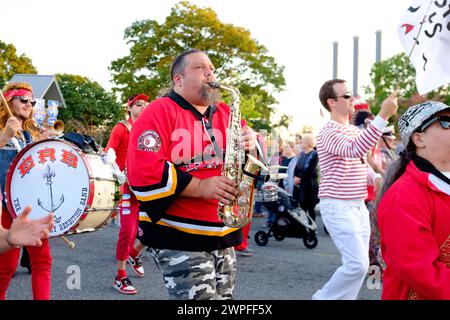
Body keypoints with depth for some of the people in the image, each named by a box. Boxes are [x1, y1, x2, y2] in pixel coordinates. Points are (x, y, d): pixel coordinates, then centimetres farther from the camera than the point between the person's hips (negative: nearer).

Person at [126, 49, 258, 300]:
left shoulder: (225, 114, 14)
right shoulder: (160, 112, -7)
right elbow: (143, 171, -19)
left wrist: (251, 145, -8)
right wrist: (200, 187, -22)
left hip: (223, 234, 7)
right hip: (177, 237, -7)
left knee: (224, 297, 15)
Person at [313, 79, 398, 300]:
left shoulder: (356, 131, 14)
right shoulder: (329, 132, -15)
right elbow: (355, 150, -34)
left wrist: (374, 177, 2)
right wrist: (383, 116, -37)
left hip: (359, 206, 9)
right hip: (338, 207, -9)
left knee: (358, 263, 9)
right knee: (358, 264, -13)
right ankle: (323, 298, 5)